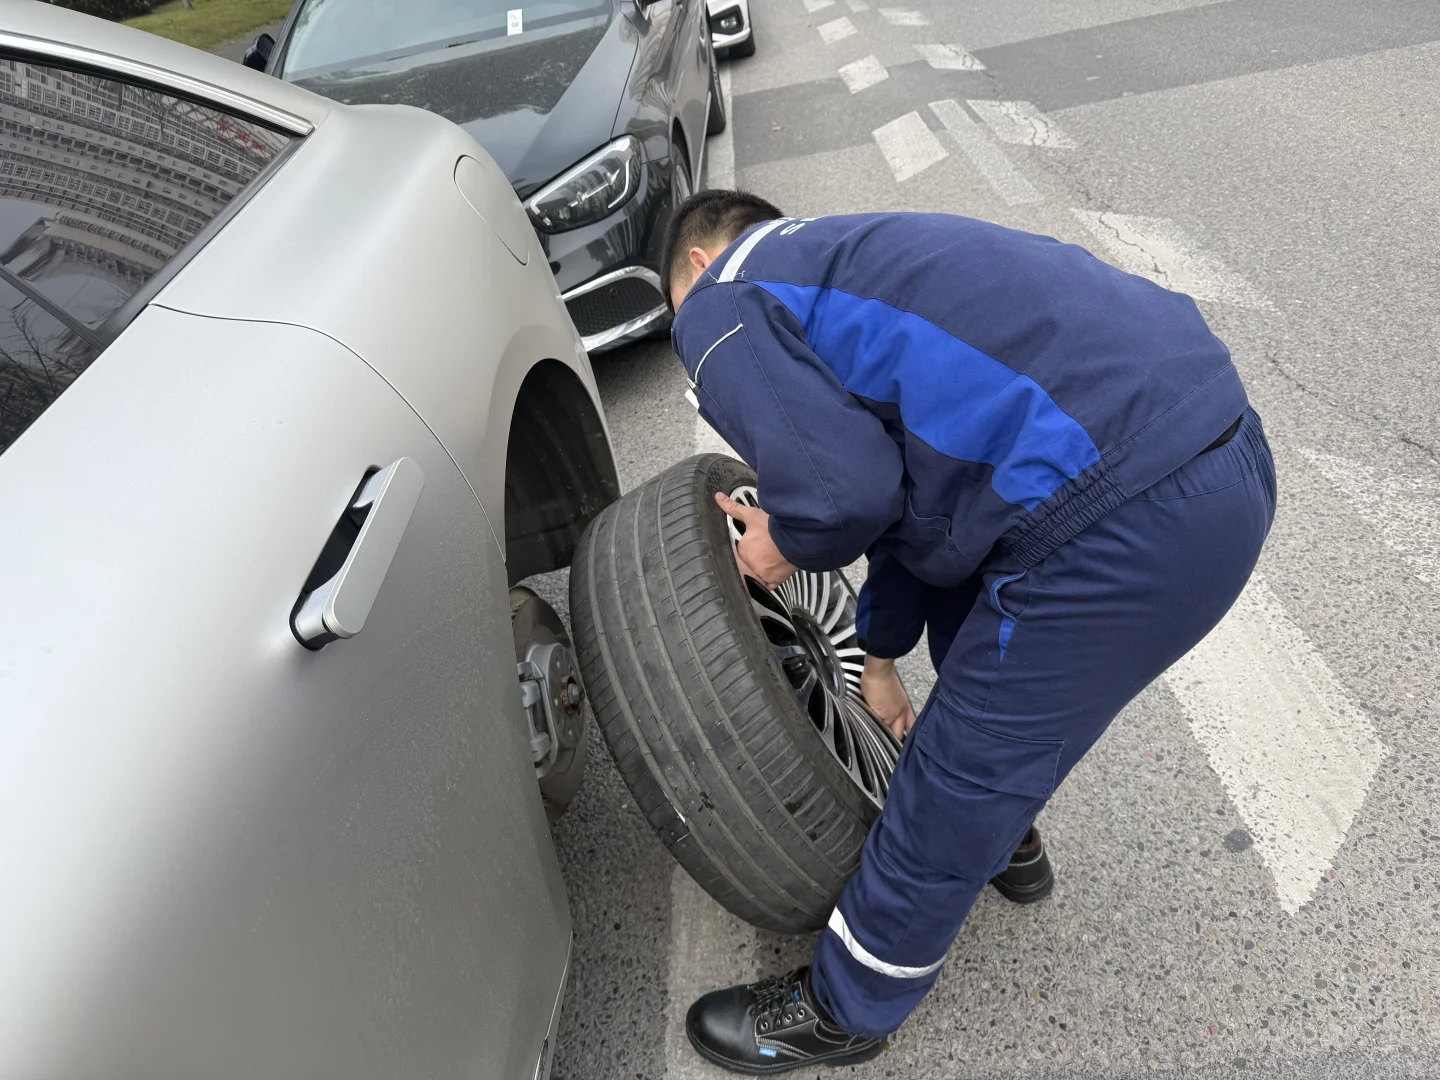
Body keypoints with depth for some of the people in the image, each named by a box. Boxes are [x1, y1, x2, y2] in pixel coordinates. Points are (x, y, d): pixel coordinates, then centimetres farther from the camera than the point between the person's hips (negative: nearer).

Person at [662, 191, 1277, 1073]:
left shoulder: (720, 304, 0)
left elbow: (848, 486, -15)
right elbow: (914, 480, 32)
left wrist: (786, 547, 9)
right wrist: (879, 660, 41)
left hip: (1131, 527, -10)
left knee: (956, 785, 8)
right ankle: (1004, 834, 56)